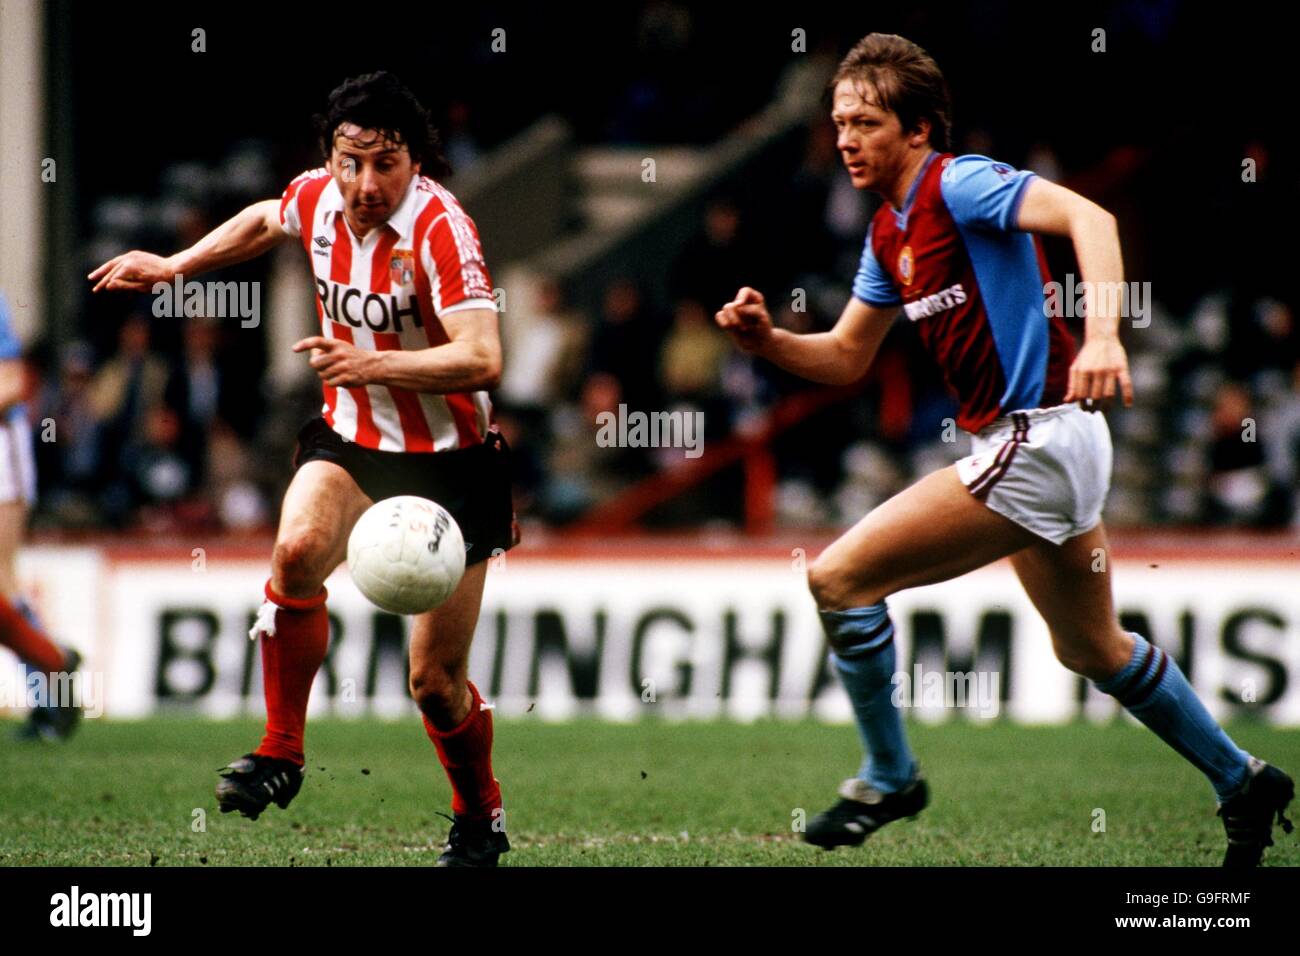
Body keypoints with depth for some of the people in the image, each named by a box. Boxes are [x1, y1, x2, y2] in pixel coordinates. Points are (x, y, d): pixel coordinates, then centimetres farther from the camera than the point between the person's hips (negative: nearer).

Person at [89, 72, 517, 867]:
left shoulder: (440, 228, -24)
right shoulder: (317, 198, -5)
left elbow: (482, 359, -34)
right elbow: (267, 221, 22)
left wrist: (373, 363, -45)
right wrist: (174, 265, 24)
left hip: (449, 462, -5)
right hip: (350, 438, 5)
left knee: (436, 680, -1)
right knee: (297, 549, -29)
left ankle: (481, 822, 28)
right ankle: (280, 754, -13)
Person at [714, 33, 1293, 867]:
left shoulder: (960, 184, -14)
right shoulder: (889, 235, 13)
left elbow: (1088, 217, -27)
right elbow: (847, 357, 21)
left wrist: (1103, 333, -41)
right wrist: (768, 340, 2)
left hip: (1037, 438, -10)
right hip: (1033, 450, 10)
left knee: (840, 577, -10)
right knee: (1092, 648, 24)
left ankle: (889, 778, 4)